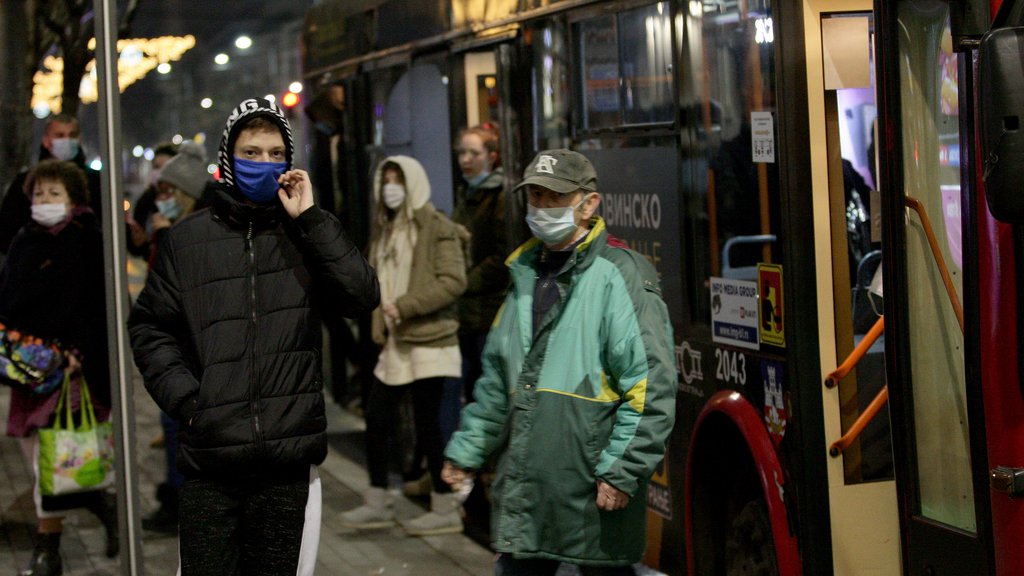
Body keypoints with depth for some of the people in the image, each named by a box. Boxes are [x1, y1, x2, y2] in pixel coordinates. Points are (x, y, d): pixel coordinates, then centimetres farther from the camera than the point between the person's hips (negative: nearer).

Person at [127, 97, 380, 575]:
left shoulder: (306, 234, 9)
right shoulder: (187, 238, 7)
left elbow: (363, 296, -5)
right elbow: (148, 326, 10)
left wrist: (310, 219, -9)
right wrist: (182, 394, -4)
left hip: (291, 462, 1)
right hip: (209, 463, -1)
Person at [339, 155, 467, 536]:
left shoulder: (436, 227, -9)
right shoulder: (385, 229, 16)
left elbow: (453, 281, -16)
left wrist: (405, 306, -20)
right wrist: (380, 323, 9)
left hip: (428, 341, -8)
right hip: (395, 344, 8)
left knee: (427, 425, -3)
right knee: (376, 419, 9)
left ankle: (445, 510, 7)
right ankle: (378, 502, 20)